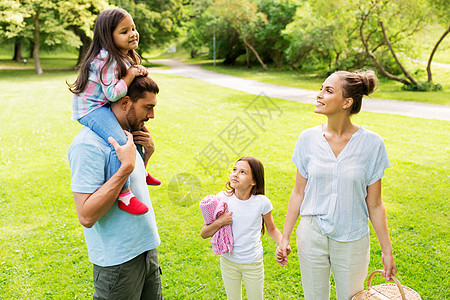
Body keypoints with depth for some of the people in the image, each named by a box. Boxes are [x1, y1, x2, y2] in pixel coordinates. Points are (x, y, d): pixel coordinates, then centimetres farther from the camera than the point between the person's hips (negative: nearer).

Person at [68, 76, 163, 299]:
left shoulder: (125, 135, 5)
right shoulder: (89, 144, -23)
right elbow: (86, 216, -28)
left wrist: (148, 152, 1)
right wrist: (126, 166, -30)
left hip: (146, 247, 8)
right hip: (118, 261, -8)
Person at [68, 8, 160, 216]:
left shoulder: (125, 58, 8)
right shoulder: (108, 60, -24)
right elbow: (113, 93, -29)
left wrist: (137, 72, -5)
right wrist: (130, 75, -20)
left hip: (103, 107, 11)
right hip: (90, 108, -11)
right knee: (119, 142, -31)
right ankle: (123, 194, -26)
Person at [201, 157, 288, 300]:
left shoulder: (262, 202, -15)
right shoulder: (222, 198, -13)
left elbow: (272, 229, 3)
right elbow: (203, 233, -8)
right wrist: (219, 222, -26)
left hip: (253, 263, -1)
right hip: (228, 262, 1)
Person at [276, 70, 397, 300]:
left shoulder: (371, 143, -11)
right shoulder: (308, 138, -6)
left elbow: (374, 204, -4)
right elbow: (299, 193, 1)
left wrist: (387, 250, -1)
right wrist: (284, 238, 3)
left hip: (352, 240, -1)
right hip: (312, 235, 2)